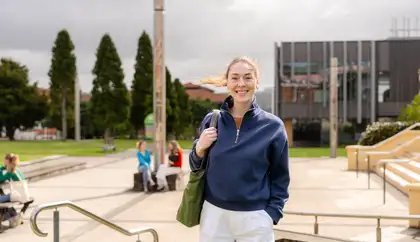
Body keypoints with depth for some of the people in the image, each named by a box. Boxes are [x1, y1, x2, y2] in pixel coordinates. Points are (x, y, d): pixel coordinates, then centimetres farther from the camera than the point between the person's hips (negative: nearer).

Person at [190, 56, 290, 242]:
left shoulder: (272, 126, -3)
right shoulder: (211, 120, 2)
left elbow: (280, 178, 3)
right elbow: (197, 168, 11)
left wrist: (271, 215, -6)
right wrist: (199, 149, -8)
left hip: (255, 218, -2)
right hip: (214, 214, 2)